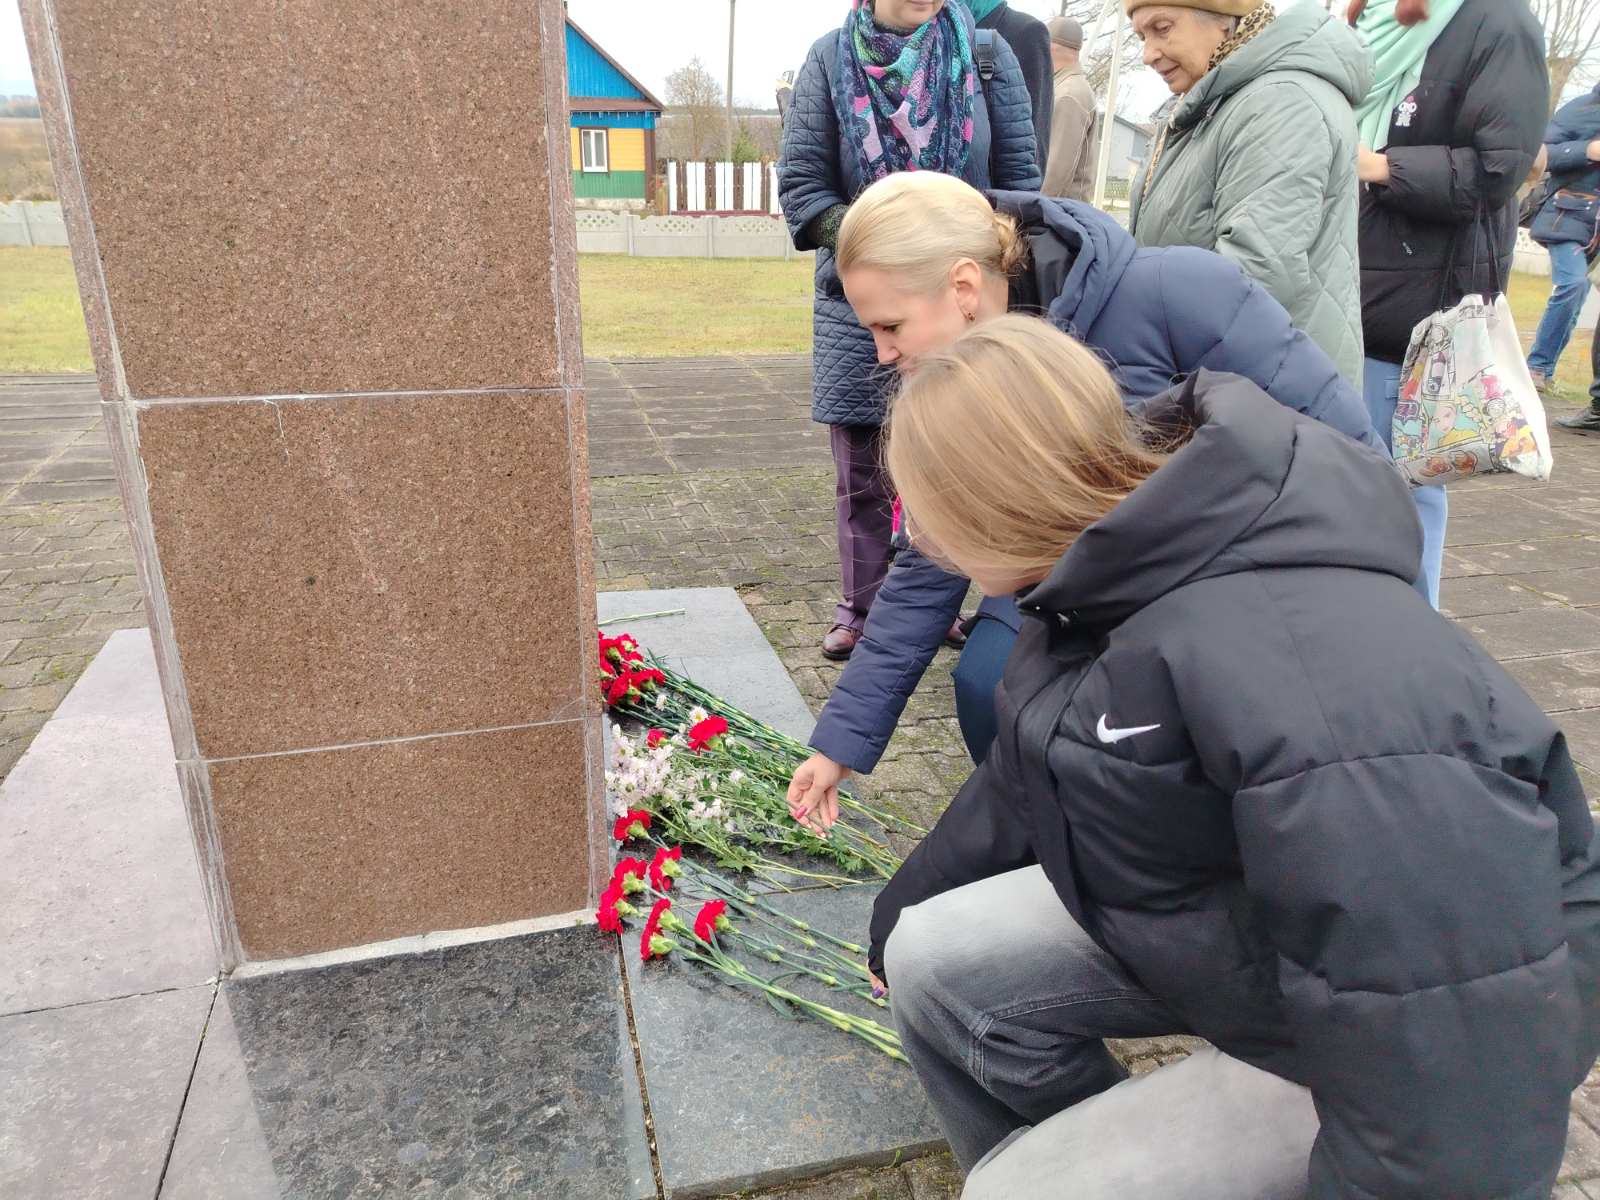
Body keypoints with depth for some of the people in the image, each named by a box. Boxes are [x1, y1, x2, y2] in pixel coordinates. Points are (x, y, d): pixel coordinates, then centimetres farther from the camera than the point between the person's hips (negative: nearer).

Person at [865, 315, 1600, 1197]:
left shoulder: (1282, 664, -36)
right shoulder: (1108, 583, -5)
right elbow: (1022, 785, 9)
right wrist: (896, 915, 22)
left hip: (1416, 1027, -7)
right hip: (1247, 927, 8)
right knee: (935, 962, -3)